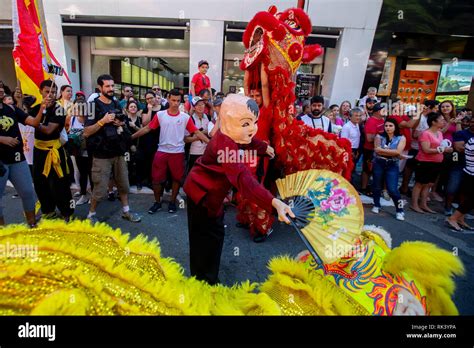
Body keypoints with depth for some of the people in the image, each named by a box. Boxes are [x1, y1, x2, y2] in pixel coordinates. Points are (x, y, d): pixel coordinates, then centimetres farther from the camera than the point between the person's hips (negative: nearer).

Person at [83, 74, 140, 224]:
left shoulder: (117, 104, 10)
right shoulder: (94, 106, -9)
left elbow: (124, 122, 22)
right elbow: (86, 132, -14)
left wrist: (122, 123, -1)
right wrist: (103, 121, -23)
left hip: (118, 152, 6)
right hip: (102, 154, -6)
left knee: (124, 184, 13)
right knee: (100, 189, 0)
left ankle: (126, 211, 28)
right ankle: (91, 214, 21)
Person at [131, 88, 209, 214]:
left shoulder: (185, 117, -2)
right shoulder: (160, 115, 1)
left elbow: (197, 132, -3)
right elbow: (147, 128, 5)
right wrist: (131, 137, 3)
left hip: (178, 152, -1)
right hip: (162, 151, 1)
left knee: (177, 178, 9)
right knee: (157, 178, 5)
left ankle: (172, 202, 27)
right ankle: (157, 202, 24)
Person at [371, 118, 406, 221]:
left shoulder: (401, 138, -1)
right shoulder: (379, 136, -1)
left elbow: (398, 152, -15)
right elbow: (377, 150, -13)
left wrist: (383, 150, -12)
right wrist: (391, 152, -13)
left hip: (392, 165, -1)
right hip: (379, 164, 1)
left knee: (392, 189, -7)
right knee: (377, 186, 12)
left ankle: (400, 210, 8)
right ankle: (376, 205, 31)